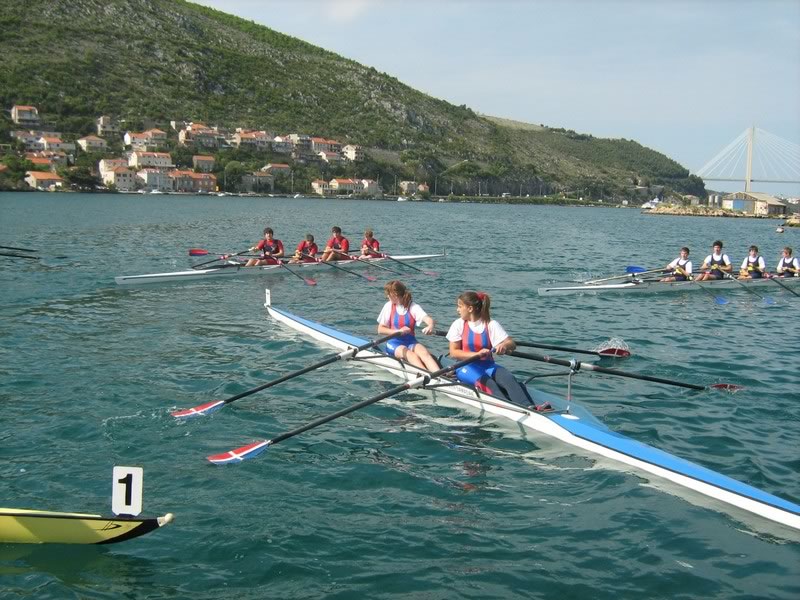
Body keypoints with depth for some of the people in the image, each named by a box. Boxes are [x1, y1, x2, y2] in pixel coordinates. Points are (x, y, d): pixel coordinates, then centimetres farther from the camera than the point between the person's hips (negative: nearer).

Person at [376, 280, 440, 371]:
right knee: (412, 356, -30)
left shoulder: (413, 307, -1)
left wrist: (431, 326, -43)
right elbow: (380, 329, 2)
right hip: (394, 343, -1)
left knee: (424, 353, -29)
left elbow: (429, 319, -17)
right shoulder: (389, 306, 2)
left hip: (410, 341, 1)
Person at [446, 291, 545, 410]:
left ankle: (529, 407, -48)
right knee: (487, 381, -32)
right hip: (466, 366, -2)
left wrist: (504, 345, -27)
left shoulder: (491, 325, 5)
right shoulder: (458, 324, 4)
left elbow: (512, 344, -2)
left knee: (508, 377, -28)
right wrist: (477, 354, -19)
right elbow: (453, 352, -4)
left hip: (487, 365, 2)